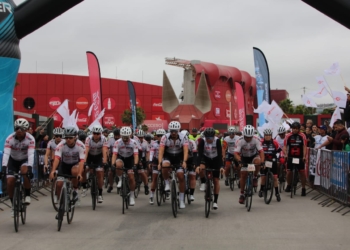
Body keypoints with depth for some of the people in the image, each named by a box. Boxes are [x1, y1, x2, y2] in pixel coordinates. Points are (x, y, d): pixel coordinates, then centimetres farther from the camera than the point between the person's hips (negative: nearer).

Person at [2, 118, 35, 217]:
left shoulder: (30, 139, -26)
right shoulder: (9, 139, -25)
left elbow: (31, 154, -35)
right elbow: (6, 153, -34)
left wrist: (30, 167, -49)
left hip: (25, 160, -1)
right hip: (13, 160, 2)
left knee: (25, 171, -34)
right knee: (10, 182, -12)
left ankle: (27, 195, -14)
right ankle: (14, 205, 7)